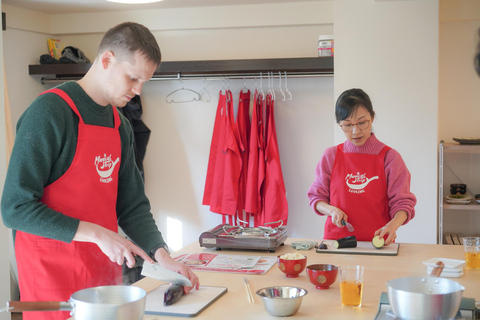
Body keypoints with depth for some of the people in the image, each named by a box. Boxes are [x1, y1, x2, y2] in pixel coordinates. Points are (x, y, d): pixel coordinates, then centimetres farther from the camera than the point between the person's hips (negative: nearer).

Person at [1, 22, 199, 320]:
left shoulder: (121, 126, 9)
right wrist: (97, 234, -22)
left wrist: (162, 255, -4)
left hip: (106, 272, 7)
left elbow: (132, 205, 11)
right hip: (54, 275, -7)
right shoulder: (48, 112, -15)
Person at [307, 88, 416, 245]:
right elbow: (316, 197, 13)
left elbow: (402, 202, 0)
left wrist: (393, 224, -20)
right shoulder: (331, 156, 8)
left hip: (378, 242, -2)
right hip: (336, 238, 2)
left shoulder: (389, 157, 3)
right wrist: (331, 210, -8)